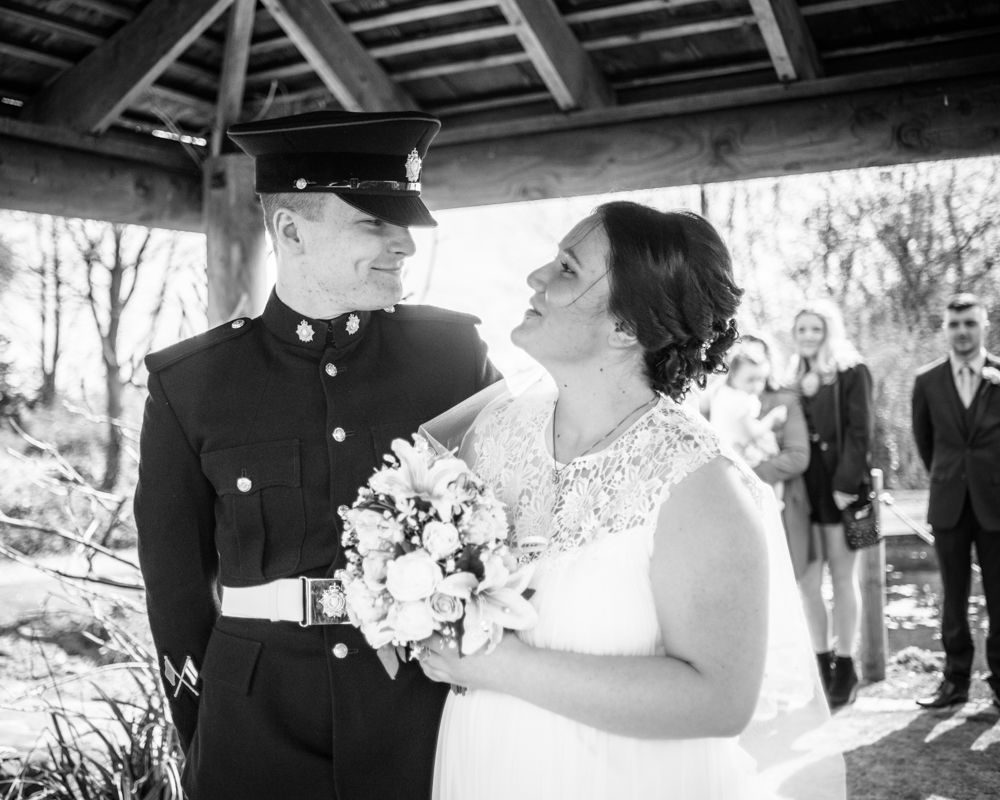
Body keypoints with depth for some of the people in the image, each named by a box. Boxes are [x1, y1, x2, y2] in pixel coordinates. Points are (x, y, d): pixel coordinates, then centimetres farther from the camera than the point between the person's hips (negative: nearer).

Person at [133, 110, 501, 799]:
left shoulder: (452, 348, -2)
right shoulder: (189, 382, -3)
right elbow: (176, 577, 4)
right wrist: (209, 737, 5)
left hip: (433, 712, 1)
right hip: (259, 732, 0)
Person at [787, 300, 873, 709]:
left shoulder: (852, 373, -1)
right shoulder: (797, 380, 14)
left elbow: (860, 432, -9)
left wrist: (846, 484, -17)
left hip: (842, 486, -5)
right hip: (804, 488, 5)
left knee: (842, 576, 1)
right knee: (806, 578, 2)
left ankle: (845, 667, 10)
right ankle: (822, 662, 13)